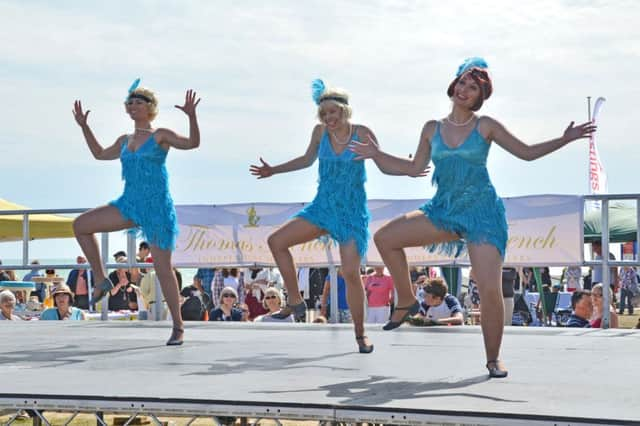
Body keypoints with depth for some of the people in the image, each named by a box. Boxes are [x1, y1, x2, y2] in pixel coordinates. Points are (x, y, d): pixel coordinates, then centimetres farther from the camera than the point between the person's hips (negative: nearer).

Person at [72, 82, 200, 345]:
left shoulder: (160, 136, -2)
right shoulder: (125, 141, 15)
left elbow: (192, 143, -14)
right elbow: (100, 154, 31)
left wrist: (191, 116, -28)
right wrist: (84, 126, 29)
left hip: (157, 207, -6)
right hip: (129, 205, 6)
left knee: (163, 268, -6)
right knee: (81, 225, -3)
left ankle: (178, 327, 3)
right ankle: (101, 279, 8)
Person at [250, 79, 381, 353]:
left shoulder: (362, 133, -11)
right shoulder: (320, 132, -1)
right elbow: (307, 159, 17)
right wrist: (274, 170, 18)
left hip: (352, 212, -5)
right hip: (322, 208, 5)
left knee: (351, 272, -14)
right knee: (276, 242, -5)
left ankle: (360, 335, 3)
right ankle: (295, 302, 8)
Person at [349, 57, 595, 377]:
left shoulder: (486, 126, 0)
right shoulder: (432, 129, 8)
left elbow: (527, 152, 5)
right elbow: (415, 169, 15)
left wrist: (565, 139, -4)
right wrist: (377, 154, 14)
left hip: (482, 212, -4)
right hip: (444, 212, 4)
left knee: (490, 290, -13)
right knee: (385, 237, -9)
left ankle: (493, 359, 4)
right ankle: (406, 301, 8)